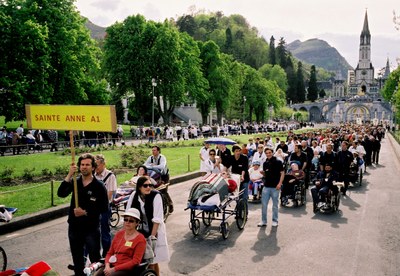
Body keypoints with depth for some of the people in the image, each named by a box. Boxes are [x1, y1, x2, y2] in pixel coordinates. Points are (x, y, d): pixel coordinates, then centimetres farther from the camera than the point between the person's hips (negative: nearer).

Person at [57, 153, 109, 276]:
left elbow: (104, 208, -10)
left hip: (91, 228, -4)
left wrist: (86, 212, -17)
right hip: (74, 226, 4)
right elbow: (61, 194, -16)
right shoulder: (74, 182, 2)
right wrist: (69, 175, -26)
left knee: (95, 259, 2)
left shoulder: (99, 186, -9)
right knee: (77, 258, 19)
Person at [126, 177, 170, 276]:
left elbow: (157, 219, -19)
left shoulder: (156, 196, -18)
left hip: (155, 230, -3)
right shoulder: (134, 196, -7)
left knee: (153, 260, 0)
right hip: (141, 231, 4)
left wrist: (152, 236, -19)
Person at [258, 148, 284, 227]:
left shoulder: (278, 162, -4)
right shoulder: (265, 163, 10)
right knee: (263, 204, 3)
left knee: (275, 205, 7)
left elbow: (282, 173, -5)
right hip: (266, 186, 4)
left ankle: (275, 221, 20)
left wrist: (280, 183, -14)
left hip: (275, 187, -4)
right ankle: (263, 221, 13)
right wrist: (262, 172, -5)